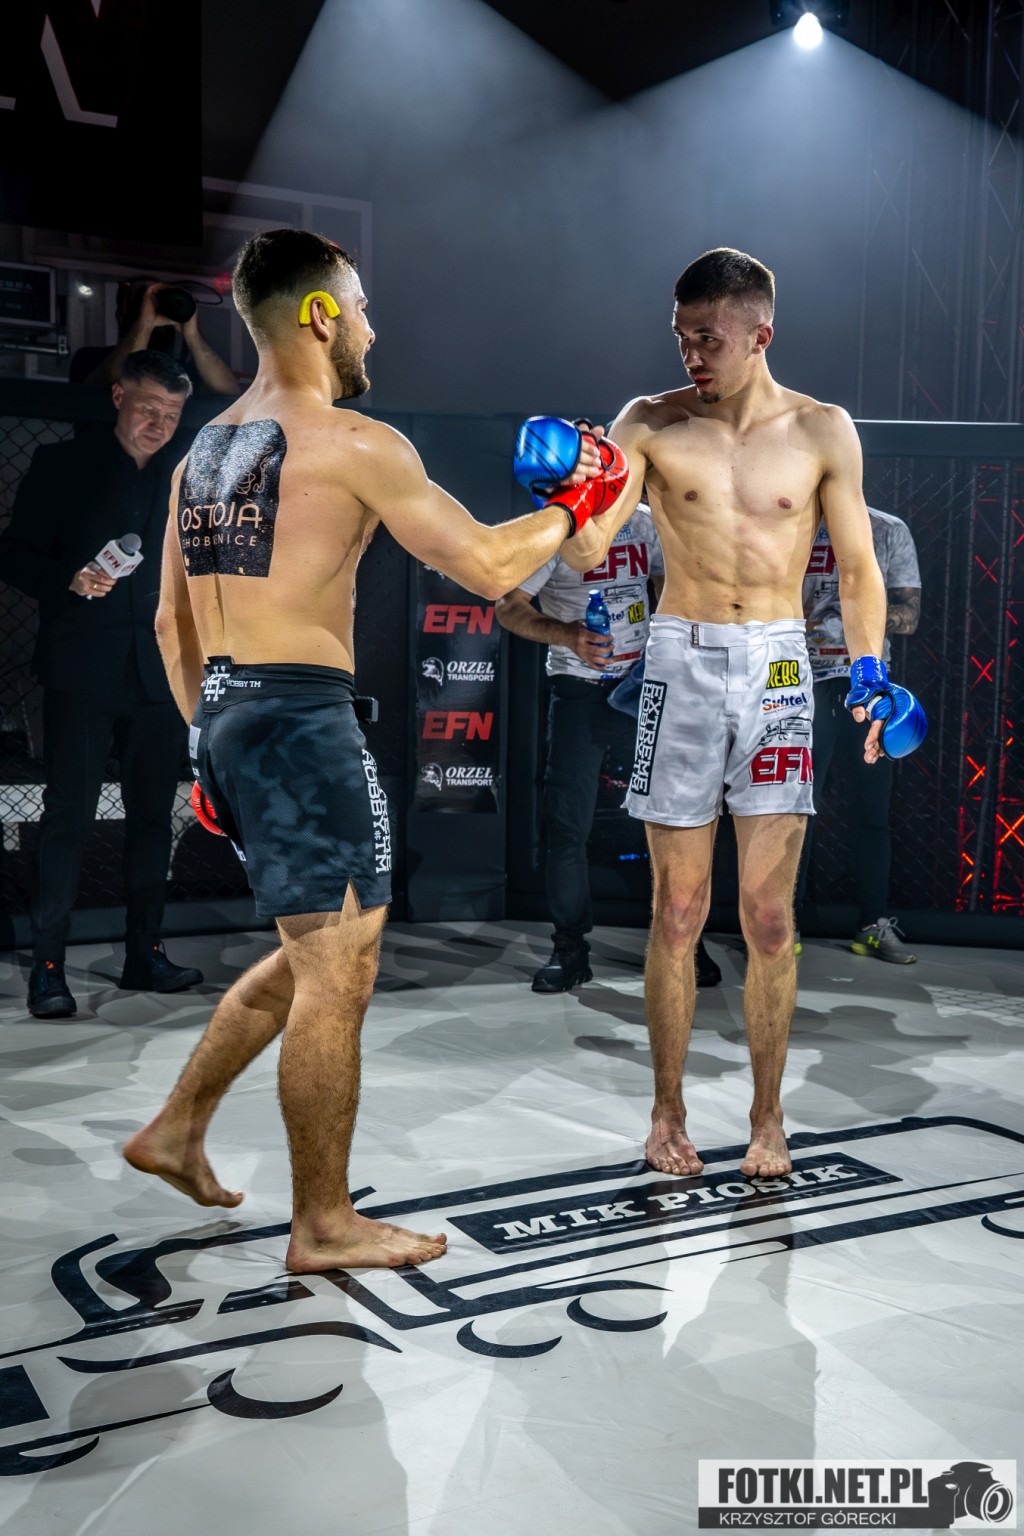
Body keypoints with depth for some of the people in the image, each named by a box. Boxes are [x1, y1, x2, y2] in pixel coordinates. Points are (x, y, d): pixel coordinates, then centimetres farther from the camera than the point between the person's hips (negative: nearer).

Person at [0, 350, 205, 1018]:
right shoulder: (61, 465, 5)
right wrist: (70, 579, -16)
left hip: (162, 676, 4)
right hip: (82, 673, -3)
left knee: (154, 815, 8)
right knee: (68, 816, -4)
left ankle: (146, 953, 18)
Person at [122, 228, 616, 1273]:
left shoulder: (203, 450, 15)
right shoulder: (353, 442, -10)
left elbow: (172, 624, 18)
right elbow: (487, 566, -11)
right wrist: (571, 507, 6)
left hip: (225, 720, 9)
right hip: (303, 723, -9)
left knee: (312, 952, 22)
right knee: (336, 978, 2)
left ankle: (177, 1128, 30)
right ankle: (324, 1226, 14)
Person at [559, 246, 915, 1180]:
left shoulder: (821, 431, 4)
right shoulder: (651, 425, 3)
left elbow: (857, 567, 8)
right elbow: (589, 553, -4)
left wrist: (869, 675, -4)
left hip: (778, 666, 0)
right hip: (682, 661, 0)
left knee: (769, 916, 1)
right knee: (678, 911, 4)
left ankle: (768, 1117, 17)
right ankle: (669, 1112, 19)